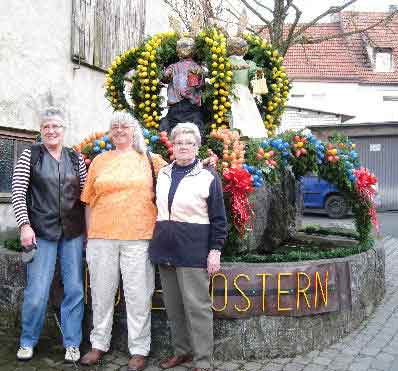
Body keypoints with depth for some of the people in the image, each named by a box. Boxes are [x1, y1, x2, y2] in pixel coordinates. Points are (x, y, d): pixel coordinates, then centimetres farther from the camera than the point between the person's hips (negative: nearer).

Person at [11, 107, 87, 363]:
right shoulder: (30, 155, 1)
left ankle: (72, 343, 21)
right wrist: (25, 225, -11)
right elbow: (18, 192, -3)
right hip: (42, 232, -2)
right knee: (37, 291, 0)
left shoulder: (76, 158, 8)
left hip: (73, 232, 3)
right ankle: (28, 342, 24)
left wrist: (89, 227, 5)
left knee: (75, 289, 6)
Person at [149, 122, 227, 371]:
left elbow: (218, 218, -5)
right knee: (173, 306, 13)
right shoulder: (163, 174, 11)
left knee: (197, 306, -2)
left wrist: (215, 250, -10)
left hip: (194, 252, -5)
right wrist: (157, 243, 17)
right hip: (165, 248, 6)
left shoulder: (208, 177, -3)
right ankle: (182, 351, 29)